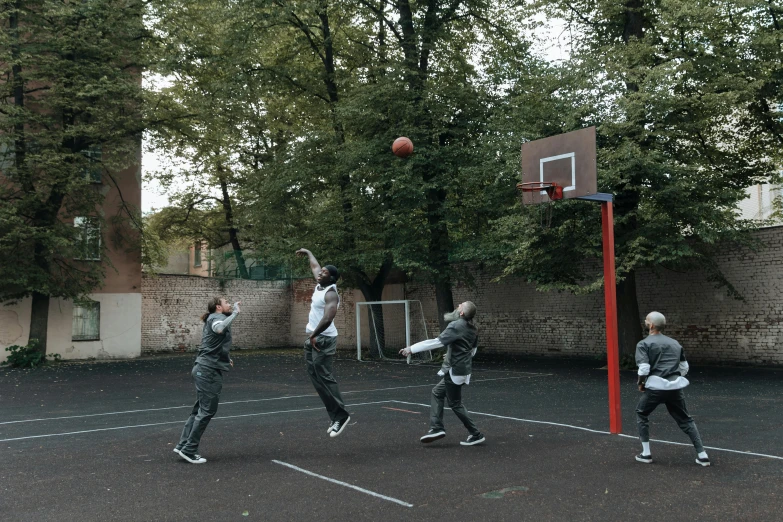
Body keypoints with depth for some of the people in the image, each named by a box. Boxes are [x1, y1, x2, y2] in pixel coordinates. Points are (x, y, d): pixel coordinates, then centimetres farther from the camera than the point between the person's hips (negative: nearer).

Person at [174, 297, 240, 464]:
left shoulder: (213, 319, 19)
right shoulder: (217, 317, -11)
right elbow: (219, 329, -38)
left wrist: (225, 358, 19)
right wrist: (235, 313, -29)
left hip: (204, 369, 10)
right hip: (209, 370, -10)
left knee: (199, 410, 14)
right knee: (207, 411, -5)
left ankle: (183, 445, 17)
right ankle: (189, 450, 0)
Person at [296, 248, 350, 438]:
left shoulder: (331, 294, -16)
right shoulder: (320, 285, 10)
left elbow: (327, 318, -31)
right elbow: (315, 266, 30)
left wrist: (314, 336, -25)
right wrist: (307, 252, 44)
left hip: (323, 340, -10)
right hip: (312, 338, 10)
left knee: (324, 377, -11)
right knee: (315, 377, 7)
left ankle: (341, 415, -4)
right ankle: (335, 415, 10)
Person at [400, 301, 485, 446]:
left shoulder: (456, 326, -20)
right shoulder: (472, 329, 5)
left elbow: (437, 342, -27)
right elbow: (473, 350, 18)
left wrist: (412, 349, -27)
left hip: (455, 370, -9)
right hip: (464, 367, 9)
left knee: (455, 404, 4)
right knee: (437, 392, 18)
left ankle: (476, 435, 10)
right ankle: (436, 428, 14)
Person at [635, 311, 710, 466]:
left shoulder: (644, 344, -1)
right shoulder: (675, 343, 17)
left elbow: (644, 368, -13)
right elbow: (685, 367, 20)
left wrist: (640, 383, 3)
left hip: (655, 387, -4)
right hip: (675, 387, 4)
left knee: (641, 414, 19)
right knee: (685, 420, 18)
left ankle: (646, 453, 17)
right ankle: (702, 455, 12)